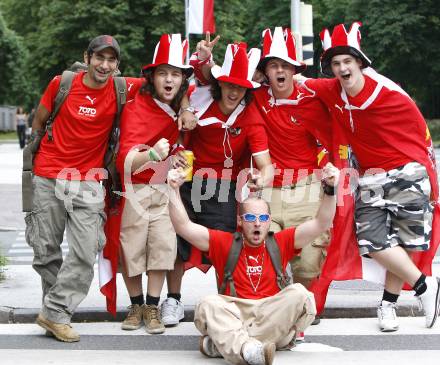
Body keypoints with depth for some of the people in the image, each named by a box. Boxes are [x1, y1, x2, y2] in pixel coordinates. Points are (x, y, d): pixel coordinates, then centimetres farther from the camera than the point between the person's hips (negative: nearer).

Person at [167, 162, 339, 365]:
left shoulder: (280, 243, 13)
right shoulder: (225, 243, 12)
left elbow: (321, 224, 6)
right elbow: (184, 227, 5)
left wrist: (330, 190, -8)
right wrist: (174, 190, -5)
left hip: (272, 315, 1)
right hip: (233, 315, -1)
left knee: (299, 294, -25)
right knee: (208, 304, -28)